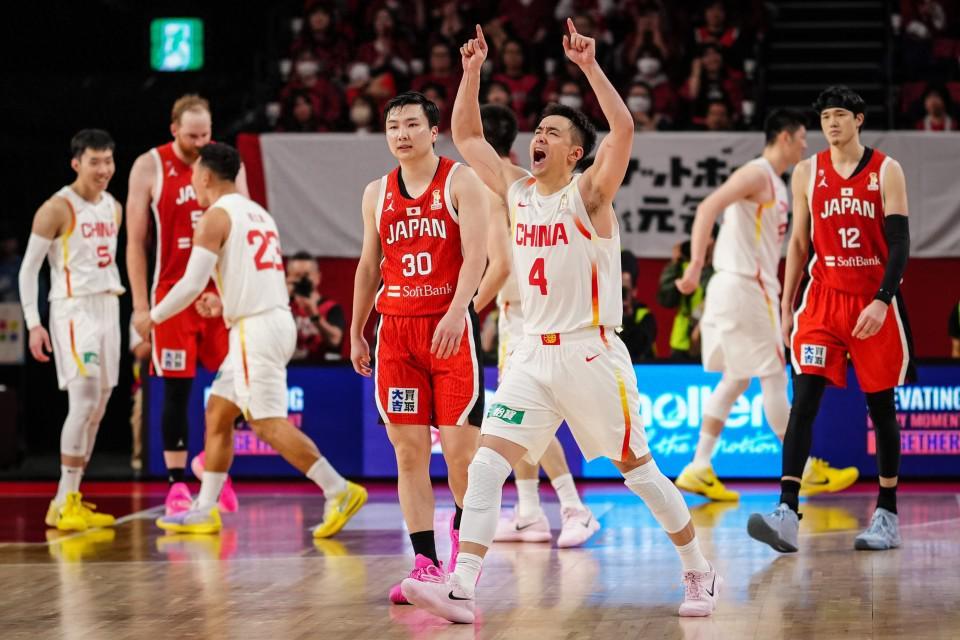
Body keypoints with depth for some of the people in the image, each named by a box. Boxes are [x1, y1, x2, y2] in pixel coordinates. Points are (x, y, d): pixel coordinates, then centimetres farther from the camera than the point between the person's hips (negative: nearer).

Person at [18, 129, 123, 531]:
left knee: (97, 410, 8)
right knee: (84, 401, -17)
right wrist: (33, 324, -15)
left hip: (107, 310, 8)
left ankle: (72, 499, 14)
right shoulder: (57, 209, -10)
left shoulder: (113, 208, 13)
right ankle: (63, 504, -13)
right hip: (73, 311, -8)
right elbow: (29, 268, -9)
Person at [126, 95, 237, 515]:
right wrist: (140, 305, -6)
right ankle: (176, 484, 5)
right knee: (177, 390, -1)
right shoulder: (150, 167, -4)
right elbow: (136, 240, -1)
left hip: (223, 290, 3)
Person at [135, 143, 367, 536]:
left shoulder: (216, 216, -8)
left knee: (268, 423, -10)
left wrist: (153, 318, 0)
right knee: (217, 412, 16)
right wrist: (224, 303, 29)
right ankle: (204, 511, 18)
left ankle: (340, 491, -17)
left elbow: (192, 284, -14)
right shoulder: (259, 214, 19)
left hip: (255, 329, -9)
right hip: (277, 319, 10)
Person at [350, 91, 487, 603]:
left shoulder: (460, 182, -2)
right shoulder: (377, 194, 13)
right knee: (409, 452, -1)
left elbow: (475, 255, -12)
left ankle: (465, 530, 21)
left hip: (450, 325, -4)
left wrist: (455, 313, -25)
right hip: (396, 329, 4)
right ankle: (425, 564, 0)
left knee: (460, 448, -6)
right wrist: (356, 332, 18)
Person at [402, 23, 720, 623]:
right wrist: (473, 71, 5)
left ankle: (700, 572, 22)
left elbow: (624, 129, -26)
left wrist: (590, 67, -28)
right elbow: (467, 136, 15)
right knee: (486, 463, -11)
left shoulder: (588, 195, -9)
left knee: (638, 470, 5)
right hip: (535, 353, 5)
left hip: (592, 354, -5)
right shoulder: (518, 191, 9)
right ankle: (461, 590, -17)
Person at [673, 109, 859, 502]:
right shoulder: (757, 174, -12)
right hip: (744, 286, -10)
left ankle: (699, 470, 9)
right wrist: (696, 265, -32)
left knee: (736, 379, 11)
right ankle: (805, 471, 3)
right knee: (773, 379, -3)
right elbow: (708, 208, -25)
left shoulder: (773, 182, 18)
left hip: (751, 286, 10)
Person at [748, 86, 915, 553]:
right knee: (803, 400, -13)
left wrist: (882, 301, -20)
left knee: (881, 406, 6)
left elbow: (899, 243, -8)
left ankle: (887, 515, 17)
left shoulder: (886, 171, -3)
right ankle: (787, 513, -22)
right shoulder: (807, 173, 6)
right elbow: (798, 243, 12)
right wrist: (785, 306, 8)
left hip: (875, 302, -2)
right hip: (823, 298, 2)